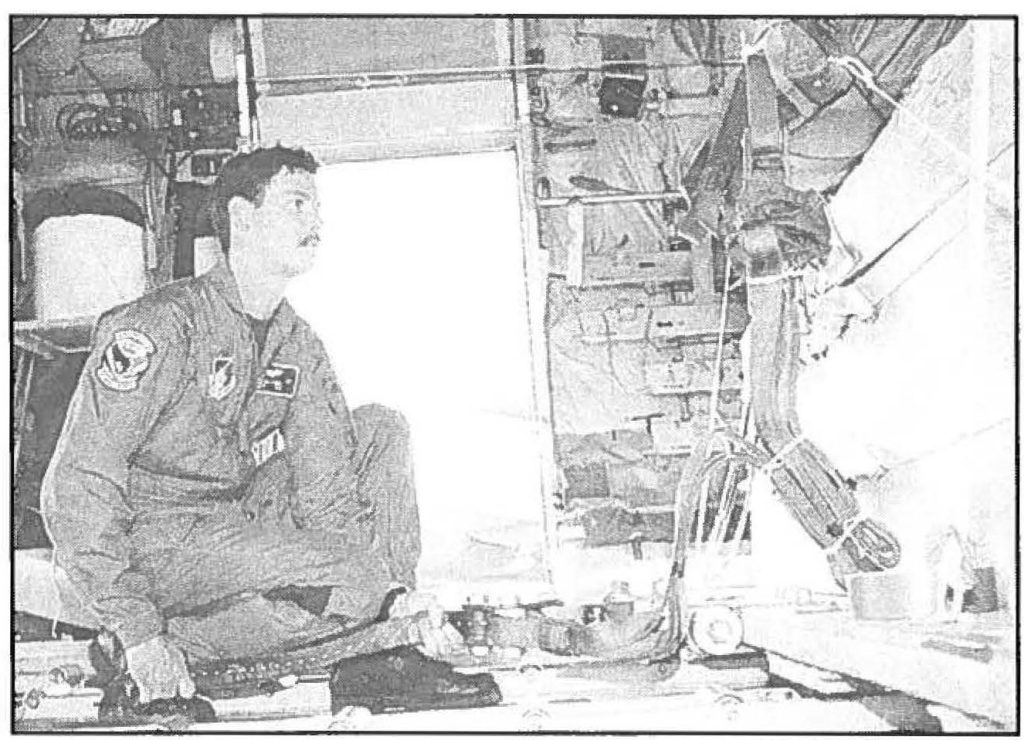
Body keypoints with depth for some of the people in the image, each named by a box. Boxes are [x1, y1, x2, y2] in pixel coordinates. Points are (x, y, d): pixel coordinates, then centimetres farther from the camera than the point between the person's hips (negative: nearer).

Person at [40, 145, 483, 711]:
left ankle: (396, 608, 0)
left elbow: (326, 493, 3)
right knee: (354, 574, -26)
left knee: (380, 430, 3)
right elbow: (76, 488, -21)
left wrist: (400, 588, -12)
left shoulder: (300, 347, 5)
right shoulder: (163, 326, -18)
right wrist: (138, 634, -27)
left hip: (241, 526, 8)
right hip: (156, 547, -8)